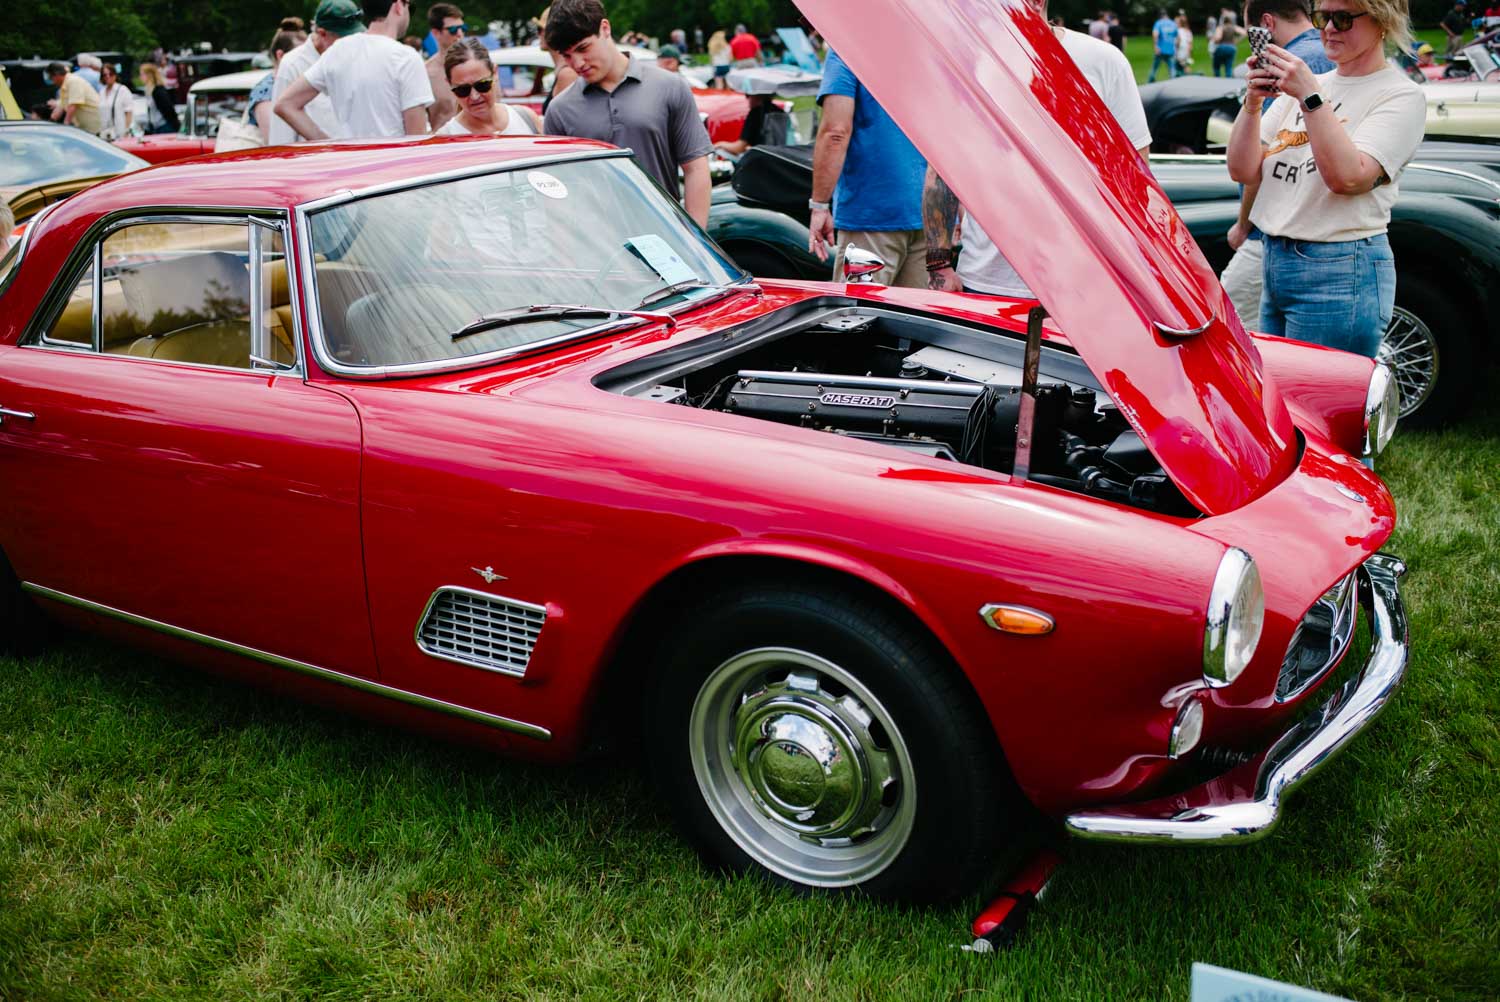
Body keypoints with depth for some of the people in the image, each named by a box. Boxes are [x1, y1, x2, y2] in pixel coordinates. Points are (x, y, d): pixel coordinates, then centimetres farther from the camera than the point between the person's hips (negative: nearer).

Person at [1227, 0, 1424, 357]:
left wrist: (1310, 97, -22)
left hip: (1341, 274, -7)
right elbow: (1244, 172, 7)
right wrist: (1253, 102, -8)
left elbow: (1348, 177, -20)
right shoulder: (1304, 84, 13)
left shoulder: (1401, 95, -5)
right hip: (1275, 261, 7)